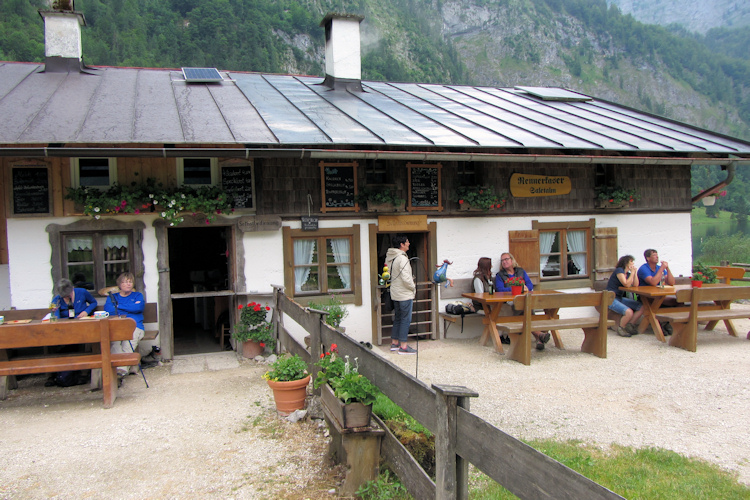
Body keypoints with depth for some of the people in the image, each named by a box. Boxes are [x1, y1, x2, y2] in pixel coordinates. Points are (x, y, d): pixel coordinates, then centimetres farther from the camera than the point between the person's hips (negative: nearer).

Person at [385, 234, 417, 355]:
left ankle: (394, 343, 25)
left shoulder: (389, 257, 7)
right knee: (406, 319, -1)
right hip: (405, 294, -9)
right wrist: (413, 287, -7)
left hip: (395, 294, 9)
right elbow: (406, 278, -25)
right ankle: (403, 346, 3)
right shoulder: (402, 259, -21)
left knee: (397, 318, 18)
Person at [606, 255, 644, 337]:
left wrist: (634, 272, 0)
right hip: (611, 299, -9)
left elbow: (636, 285, 2)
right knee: (629, 312, -30)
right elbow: (626, 284, -20)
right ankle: (620, 328, -4)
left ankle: (630, 326, 8)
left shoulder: (628, 274, 14)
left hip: (620, 298, 9)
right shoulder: (619, 270, -11)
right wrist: (632, 272, -11)